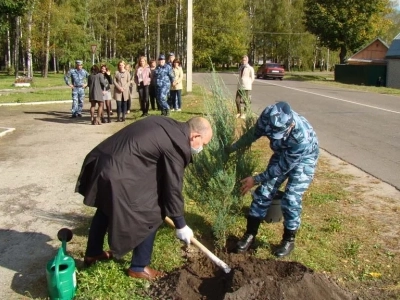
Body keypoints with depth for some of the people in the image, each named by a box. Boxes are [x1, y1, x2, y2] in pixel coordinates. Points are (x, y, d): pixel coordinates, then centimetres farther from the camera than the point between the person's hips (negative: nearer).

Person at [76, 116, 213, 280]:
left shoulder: (167, 125, 14)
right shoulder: (176, 145, -13)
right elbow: (173, 187, -9)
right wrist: (181, 225, 3)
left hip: (100, 162, 10)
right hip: (119, 174, -10)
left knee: (105, 209, 30)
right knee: (151, 216, 6)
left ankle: (92, 253, 50)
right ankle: (139, 267, 21)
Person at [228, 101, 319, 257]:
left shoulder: (303, 137, -43)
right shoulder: (268, 119, -30)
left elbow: (283, 167, -31)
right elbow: (253, 134, -6)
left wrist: (256, 179, -25)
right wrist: (232, 148, 5)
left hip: (303, 158, -5)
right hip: (282, 154, 5)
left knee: (291, 199, -11)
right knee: (264, 192, 0)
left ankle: (289, 239, 12)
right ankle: (250, 234, 13)